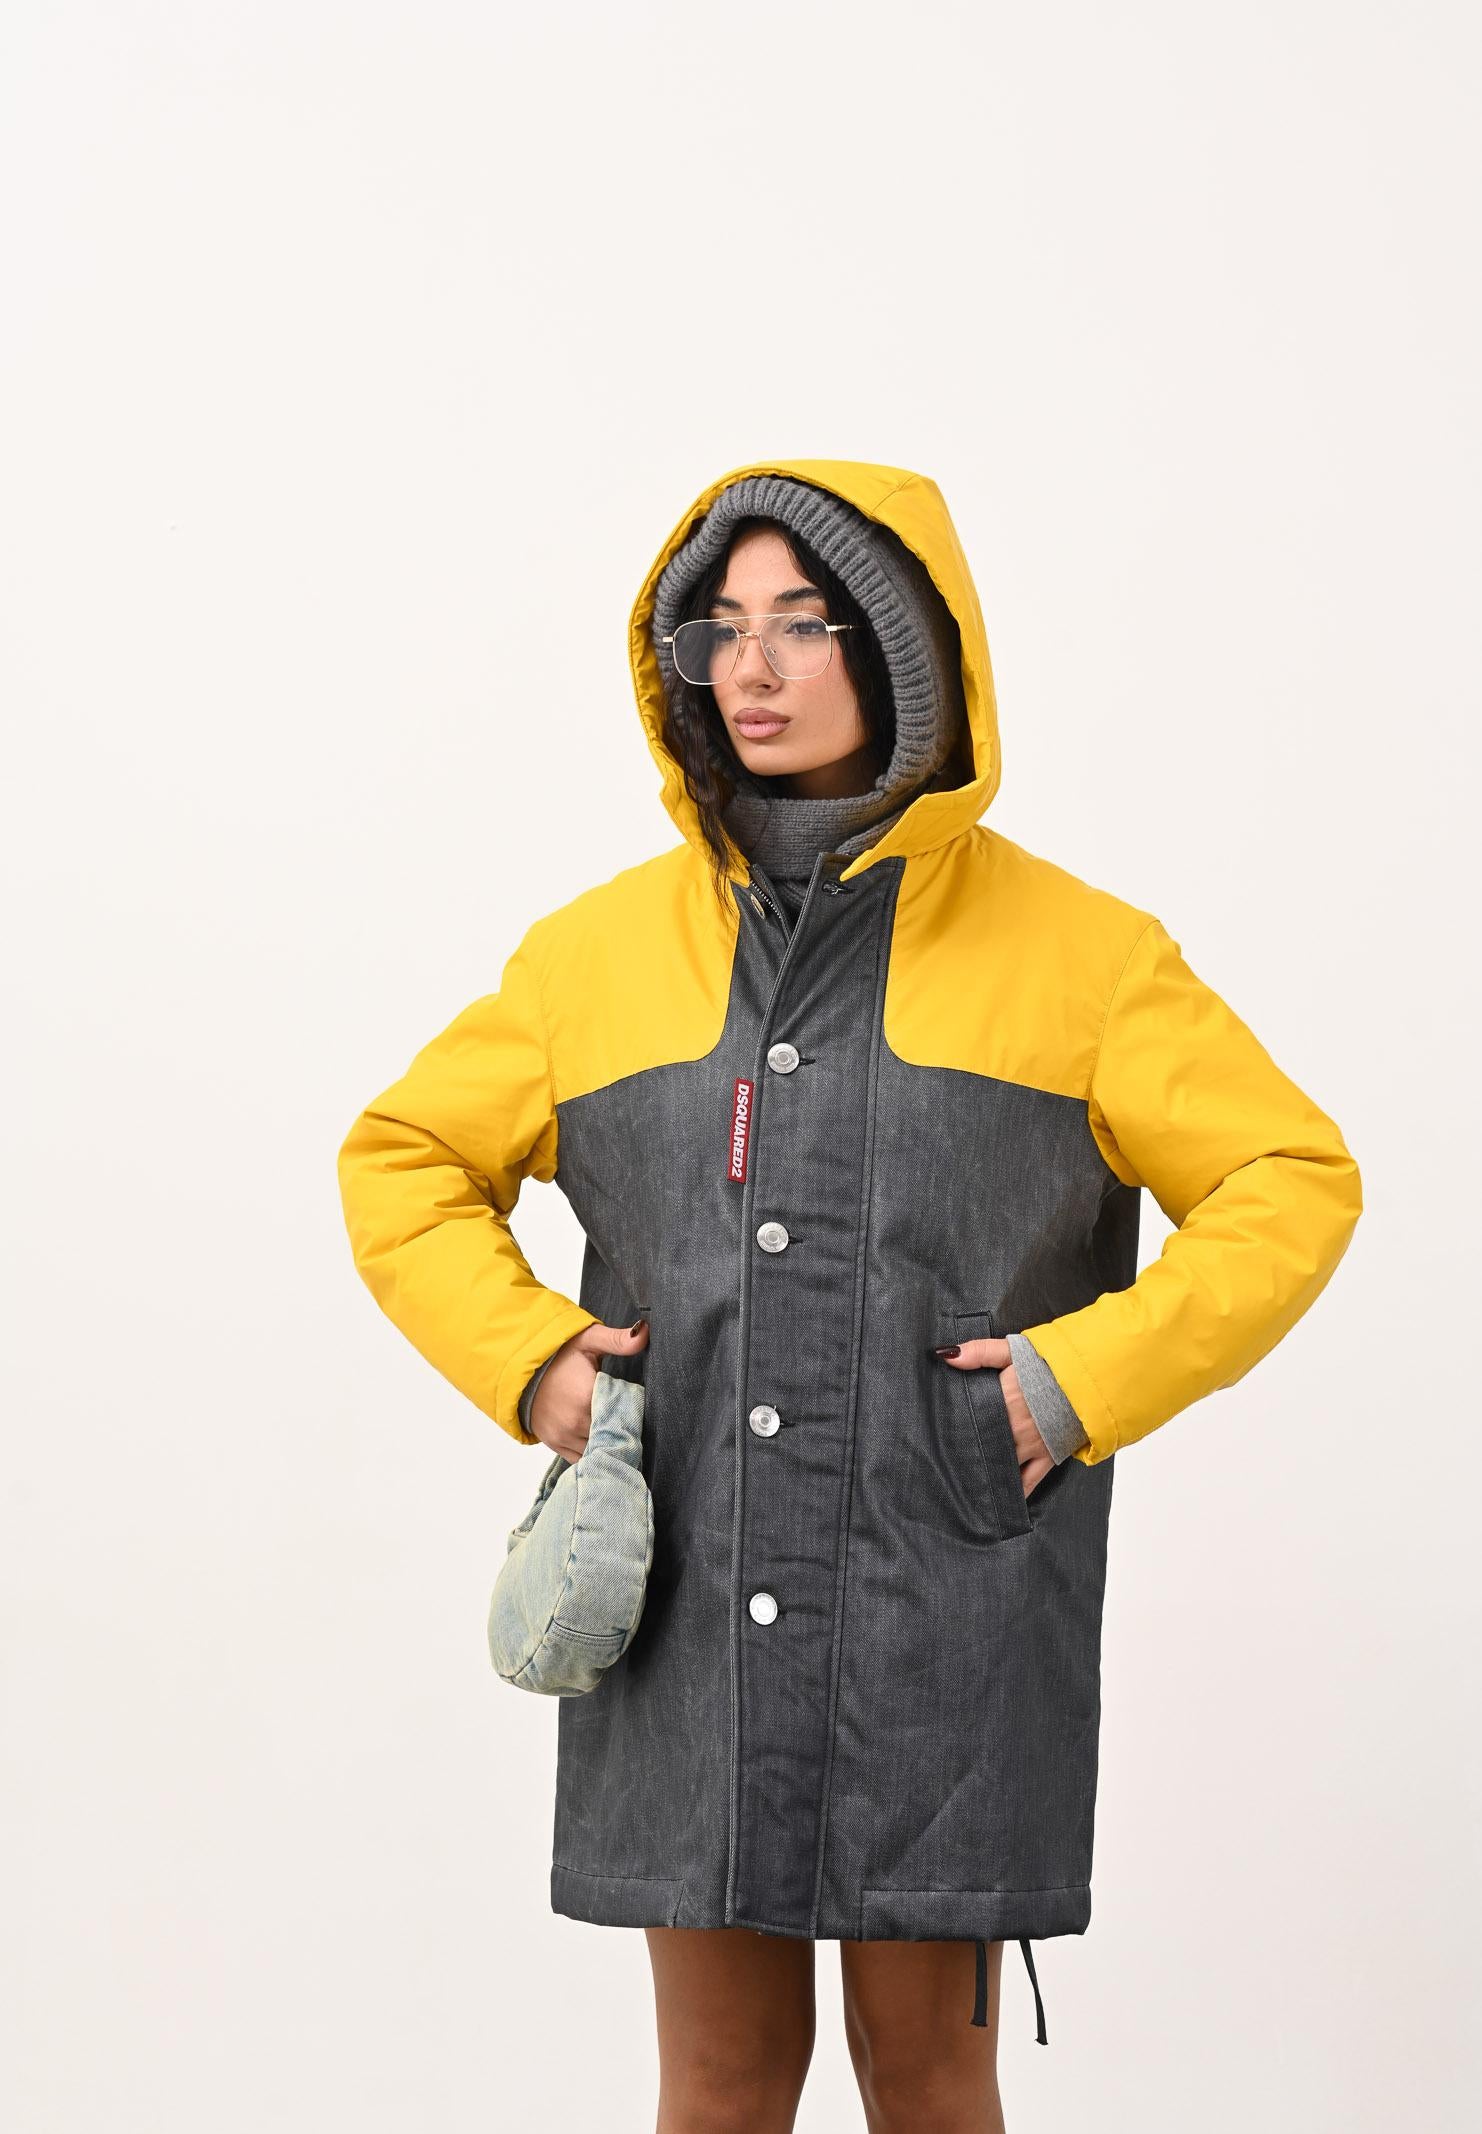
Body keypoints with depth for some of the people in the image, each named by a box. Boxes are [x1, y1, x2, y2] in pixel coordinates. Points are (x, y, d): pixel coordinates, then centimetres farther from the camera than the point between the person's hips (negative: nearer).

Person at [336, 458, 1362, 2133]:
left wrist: (1088, 1377, -9)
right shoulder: (604, 948, 8)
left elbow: (1290, 1183, 3)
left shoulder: (1074, 952, 1)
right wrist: (524, 1357, 1)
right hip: (687, 1611, 2)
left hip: (949, 1613, -2)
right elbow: (404, 1160, 17)